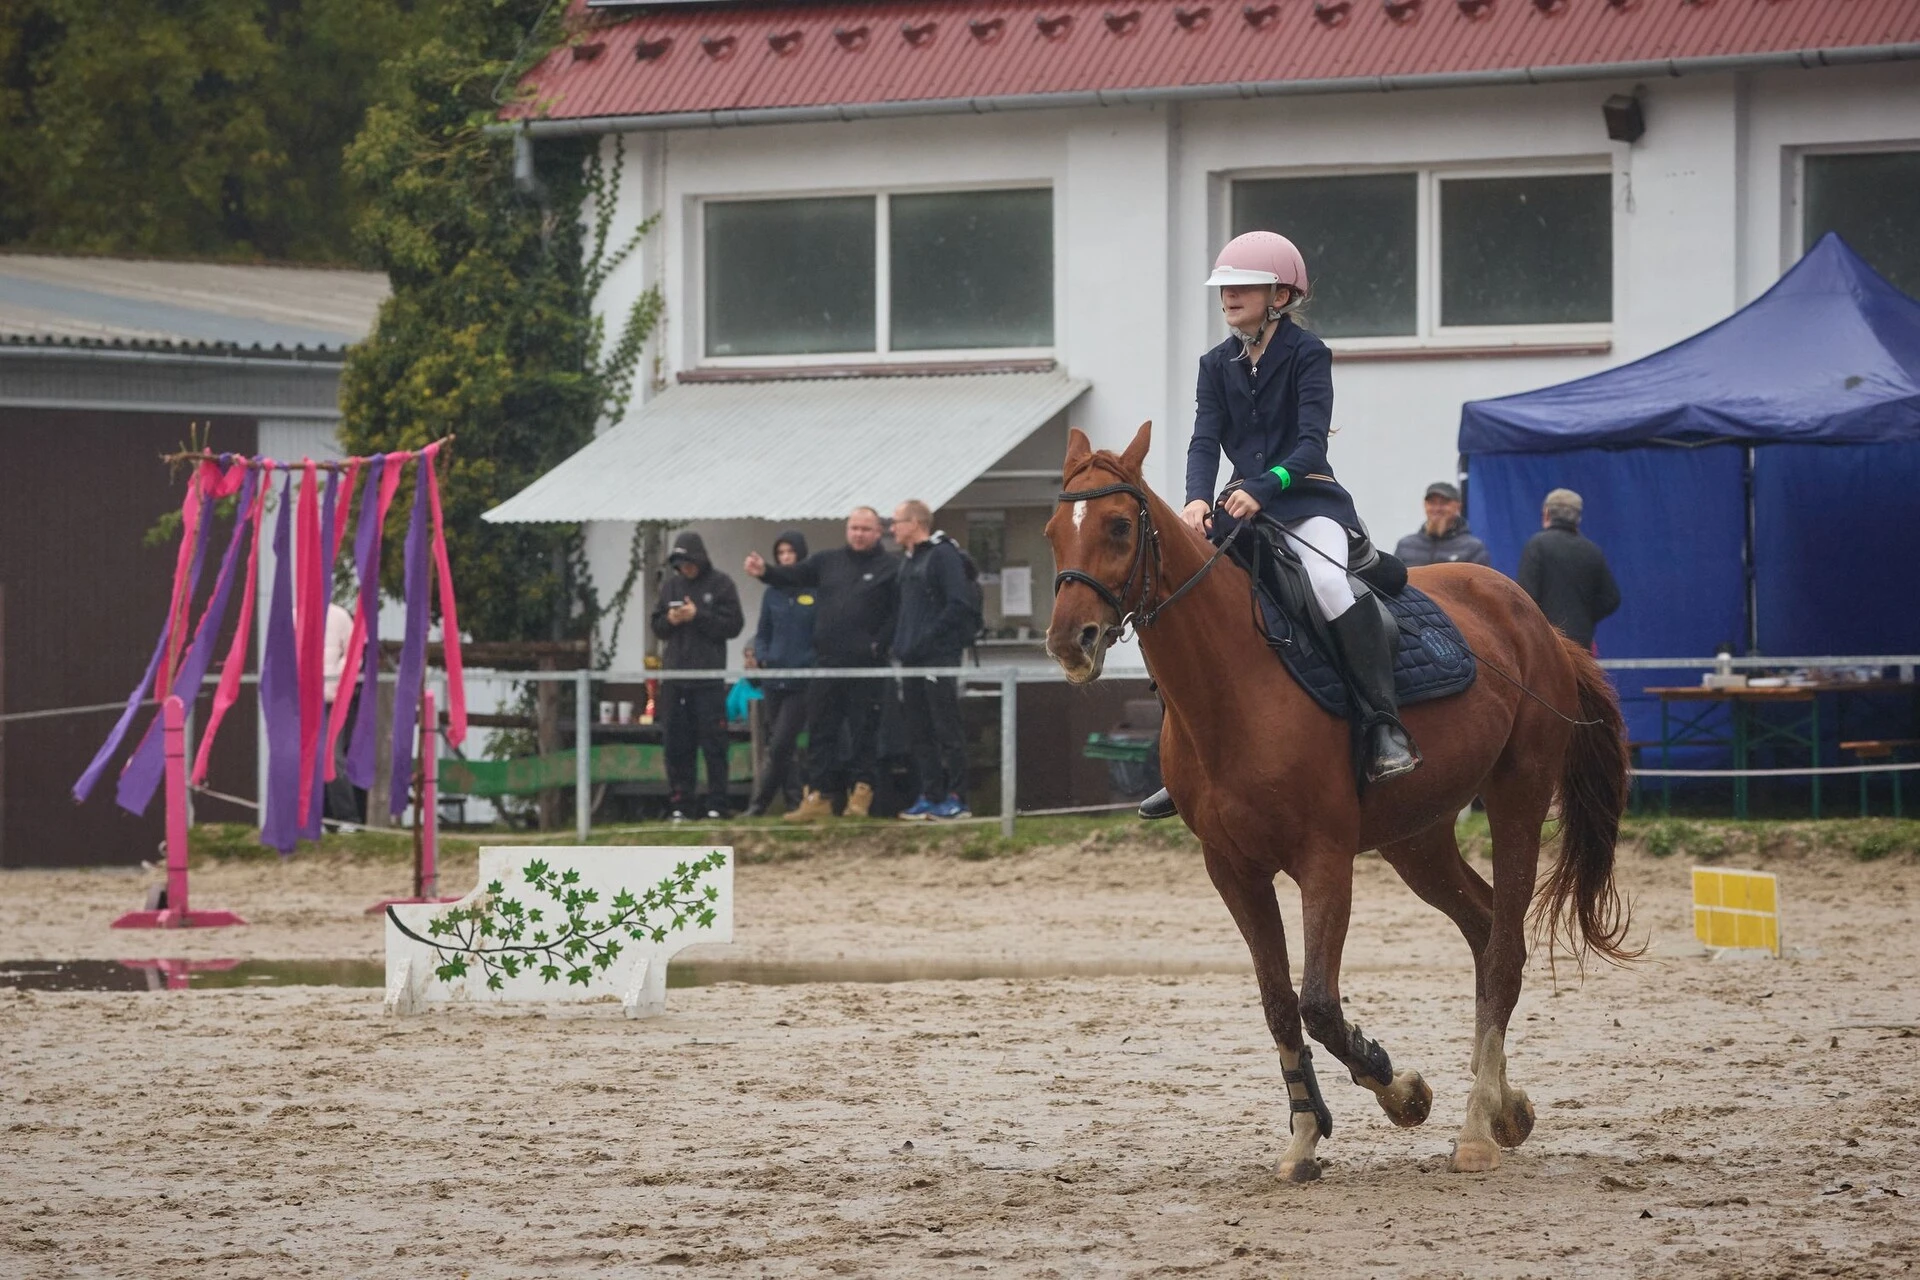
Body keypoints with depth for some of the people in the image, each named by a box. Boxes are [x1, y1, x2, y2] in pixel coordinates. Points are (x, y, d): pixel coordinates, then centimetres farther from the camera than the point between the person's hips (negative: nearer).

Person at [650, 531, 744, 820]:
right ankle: (679, 805, 7)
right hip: (675, 674, 4)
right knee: (677, 744, 4)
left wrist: (698, 617, -13)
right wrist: (670, 620, -6)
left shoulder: (720, 584, 0)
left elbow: (733, 625, -5)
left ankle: (717, 805, -2)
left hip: (709, 677, -4)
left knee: (713, 742, -4)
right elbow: (657, 626, 16)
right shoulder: (670, 585, 13)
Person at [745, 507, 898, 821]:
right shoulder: (829, 561, 15)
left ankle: (861, 793, 8)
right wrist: (765, 571, -10)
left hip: (866, 667, -5)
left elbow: (900, 613, -7)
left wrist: (879, 645, -14)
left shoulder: (890, 567, 0)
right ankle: (818, 796, 7)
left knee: (864, 732, 0)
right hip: (826, 662, 5)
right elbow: (793, 576, 9)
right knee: (820, 731, 4)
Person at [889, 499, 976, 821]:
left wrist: (926, 638, -18)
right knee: (920, 731, 8)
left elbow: (959, 605, -16)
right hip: (913, 661, 9)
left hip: (940, 657, -9)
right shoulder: (908, 561, 20)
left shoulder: (943, 555, -7)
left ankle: (956, 798, -6)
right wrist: (900, 643, 12)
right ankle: (931, 796, 12)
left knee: (946, 729, -7)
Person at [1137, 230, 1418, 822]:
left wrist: (1262, 488, -33)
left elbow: (1311, 443, -16)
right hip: (1242, 506, 7)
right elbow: (1205, 442, 0)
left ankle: (1385, 728, -34)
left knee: (1328, 582, -36)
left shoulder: (1307, 354, -6)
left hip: (1308, 500, -7)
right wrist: (1197, 500, -21)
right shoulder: (1217, 365, 11)